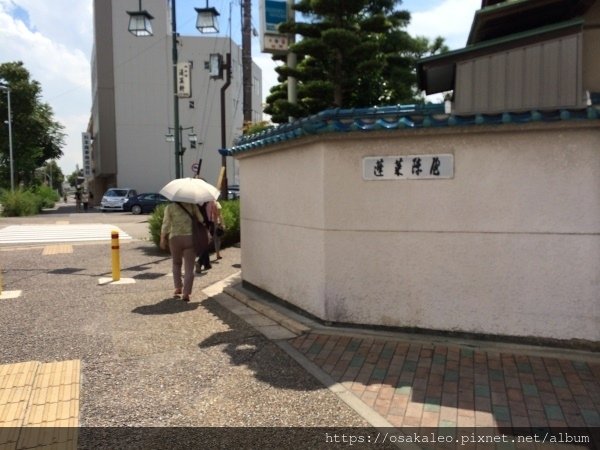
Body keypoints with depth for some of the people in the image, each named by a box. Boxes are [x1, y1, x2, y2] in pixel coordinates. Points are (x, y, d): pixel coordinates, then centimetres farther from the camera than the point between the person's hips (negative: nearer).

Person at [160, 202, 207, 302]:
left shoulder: (170, 207, 1)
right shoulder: (192, 205, 3)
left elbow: (166, 225, 0)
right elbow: (201, 219, -3)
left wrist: (162, 239, 10)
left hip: (175, 238, 0)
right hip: (190, 238, 0)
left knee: (176, 264, 23)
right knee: (189, 267, 3)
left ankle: (178, 288, 18)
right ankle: (186, 293, -4)